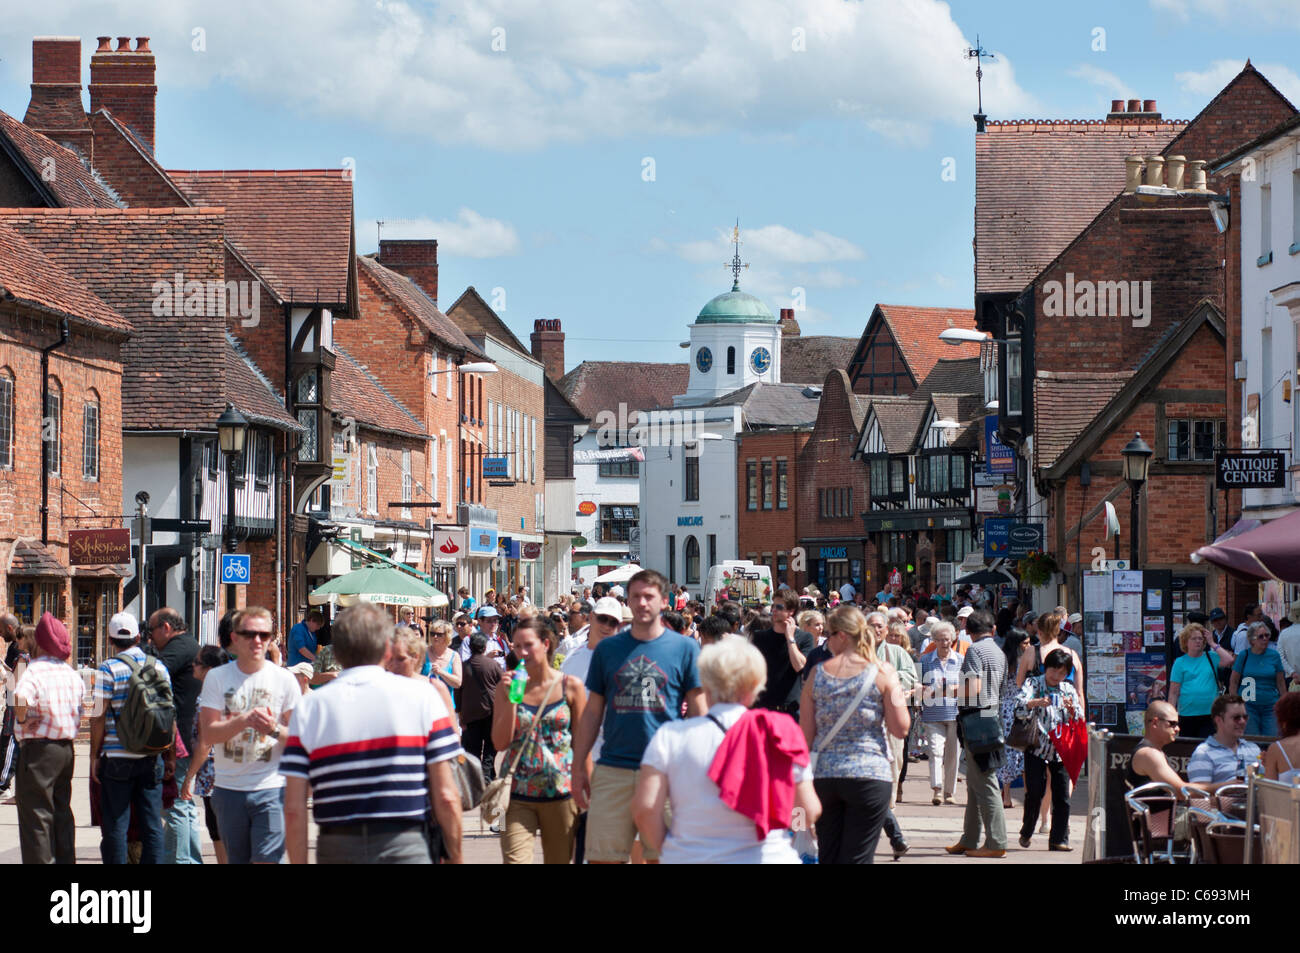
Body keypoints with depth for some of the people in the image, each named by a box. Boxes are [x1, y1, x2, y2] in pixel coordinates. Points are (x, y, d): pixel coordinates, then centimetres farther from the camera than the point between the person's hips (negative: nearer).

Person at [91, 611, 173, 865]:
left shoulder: (108, 670, -7)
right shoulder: (159, 667, 5)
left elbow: (99, 717, -9)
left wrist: (95, 756, -2)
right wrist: (170, 757, 13)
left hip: (117, 758, -4)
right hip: (151, 758, 4)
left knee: (115, 825, 1)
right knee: (152, 825, 6)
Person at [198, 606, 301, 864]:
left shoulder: (284, 679, 1)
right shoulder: (217, 678, 4)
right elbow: (208, 733, -5)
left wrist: (275, 730, -20)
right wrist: (244, 721, -21)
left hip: (271, 787, -2)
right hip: (228, 788, 2)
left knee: (267, 860, -12)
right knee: (237, 859, 10)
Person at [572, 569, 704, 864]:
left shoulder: (685, 648, 4)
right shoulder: (608, 649, 10)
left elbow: (698, 713, 5)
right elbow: (592, 713, 13)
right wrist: (578, 768, 8)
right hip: (613, 771, 2)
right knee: (602, 857, -2)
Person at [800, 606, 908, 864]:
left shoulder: (818, 674, 3)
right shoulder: (881, 672, -3)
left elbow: (806, 736, 4)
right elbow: (900, 729, -5)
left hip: (824, 777, 2)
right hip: (870, 775, -2)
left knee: (828, 857, 11)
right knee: (857, 858, -1)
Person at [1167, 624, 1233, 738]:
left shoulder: (1211, 657, 9)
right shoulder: (1180, 662, 5)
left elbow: (1228, 660, -11)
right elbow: (1173, 692, 3)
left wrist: (1212, 644, -1)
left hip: (1209, 715, 0)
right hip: (1187, 715, 0)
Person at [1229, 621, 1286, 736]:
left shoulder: (1274, 655, 5)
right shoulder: (1243, 656, 0)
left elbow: (1281, 682, 10)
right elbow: (1233, 682, 3)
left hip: (1271, 706, 1)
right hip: (1249, 706, -1)